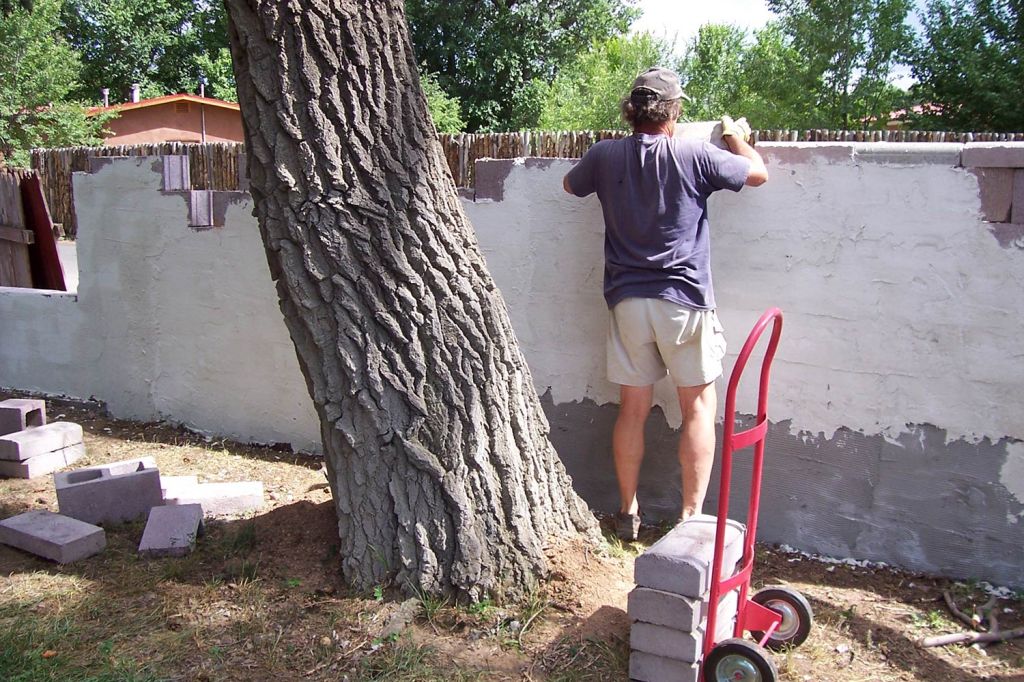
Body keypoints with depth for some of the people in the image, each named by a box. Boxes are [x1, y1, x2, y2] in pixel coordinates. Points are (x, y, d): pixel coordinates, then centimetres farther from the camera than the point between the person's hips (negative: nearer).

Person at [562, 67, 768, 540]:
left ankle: (628, 512, 19)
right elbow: (758, 173, 10)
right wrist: (737, 136, 28)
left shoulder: (605, 155, 1)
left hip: (627, 301, 3)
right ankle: (691, 514, 10)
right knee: (698, 407, 8)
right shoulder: (695, 155, -5)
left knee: (632, 409, 10)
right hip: (685, 301, -2)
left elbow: (571, 184, 23)